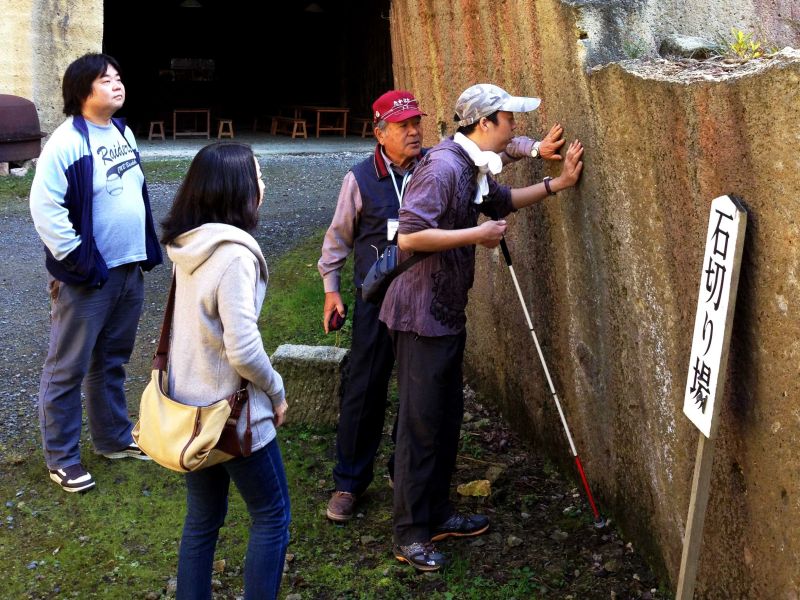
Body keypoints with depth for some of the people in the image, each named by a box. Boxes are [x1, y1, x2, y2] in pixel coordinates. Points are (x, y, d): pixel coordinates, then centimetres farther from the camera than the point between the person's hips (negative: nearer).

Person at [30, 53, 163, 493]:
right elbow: (44, 206, -20)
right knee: (68, 369, 3)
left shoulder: (123, 134, 10)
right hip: (87, 279, -8)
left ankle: (114, 438, 35)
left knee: (112, 361, 20)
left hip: (129, 272, 8)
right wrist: (77, 260, -19)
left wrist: (147, 249, 15)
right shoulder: (67, 143, -16)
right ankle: (61, 457, 14)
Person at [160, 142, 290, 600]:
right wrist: (277, 392, -10)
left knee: (203, 519, 19)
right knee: (273, 518, 10)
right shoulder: (233, 254, -23)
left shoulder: (189, 244, 2)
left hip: (191, 408, 8)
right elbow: (243, 350, -27)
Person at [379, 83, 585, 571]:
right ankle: (411, 535, 9)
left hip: (448, 312, 10)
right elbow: (410, 236, -28)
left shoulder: (475, 168, 11)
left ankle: (437, 514, 31)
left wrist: (558, 183, 19)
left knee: (448, 416, 17)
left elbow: (502, 201, 30)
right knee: (422, 421, -2)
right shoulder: (443, 166, -21)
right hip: (422, 313, -10)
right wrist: (477, 234, -20)